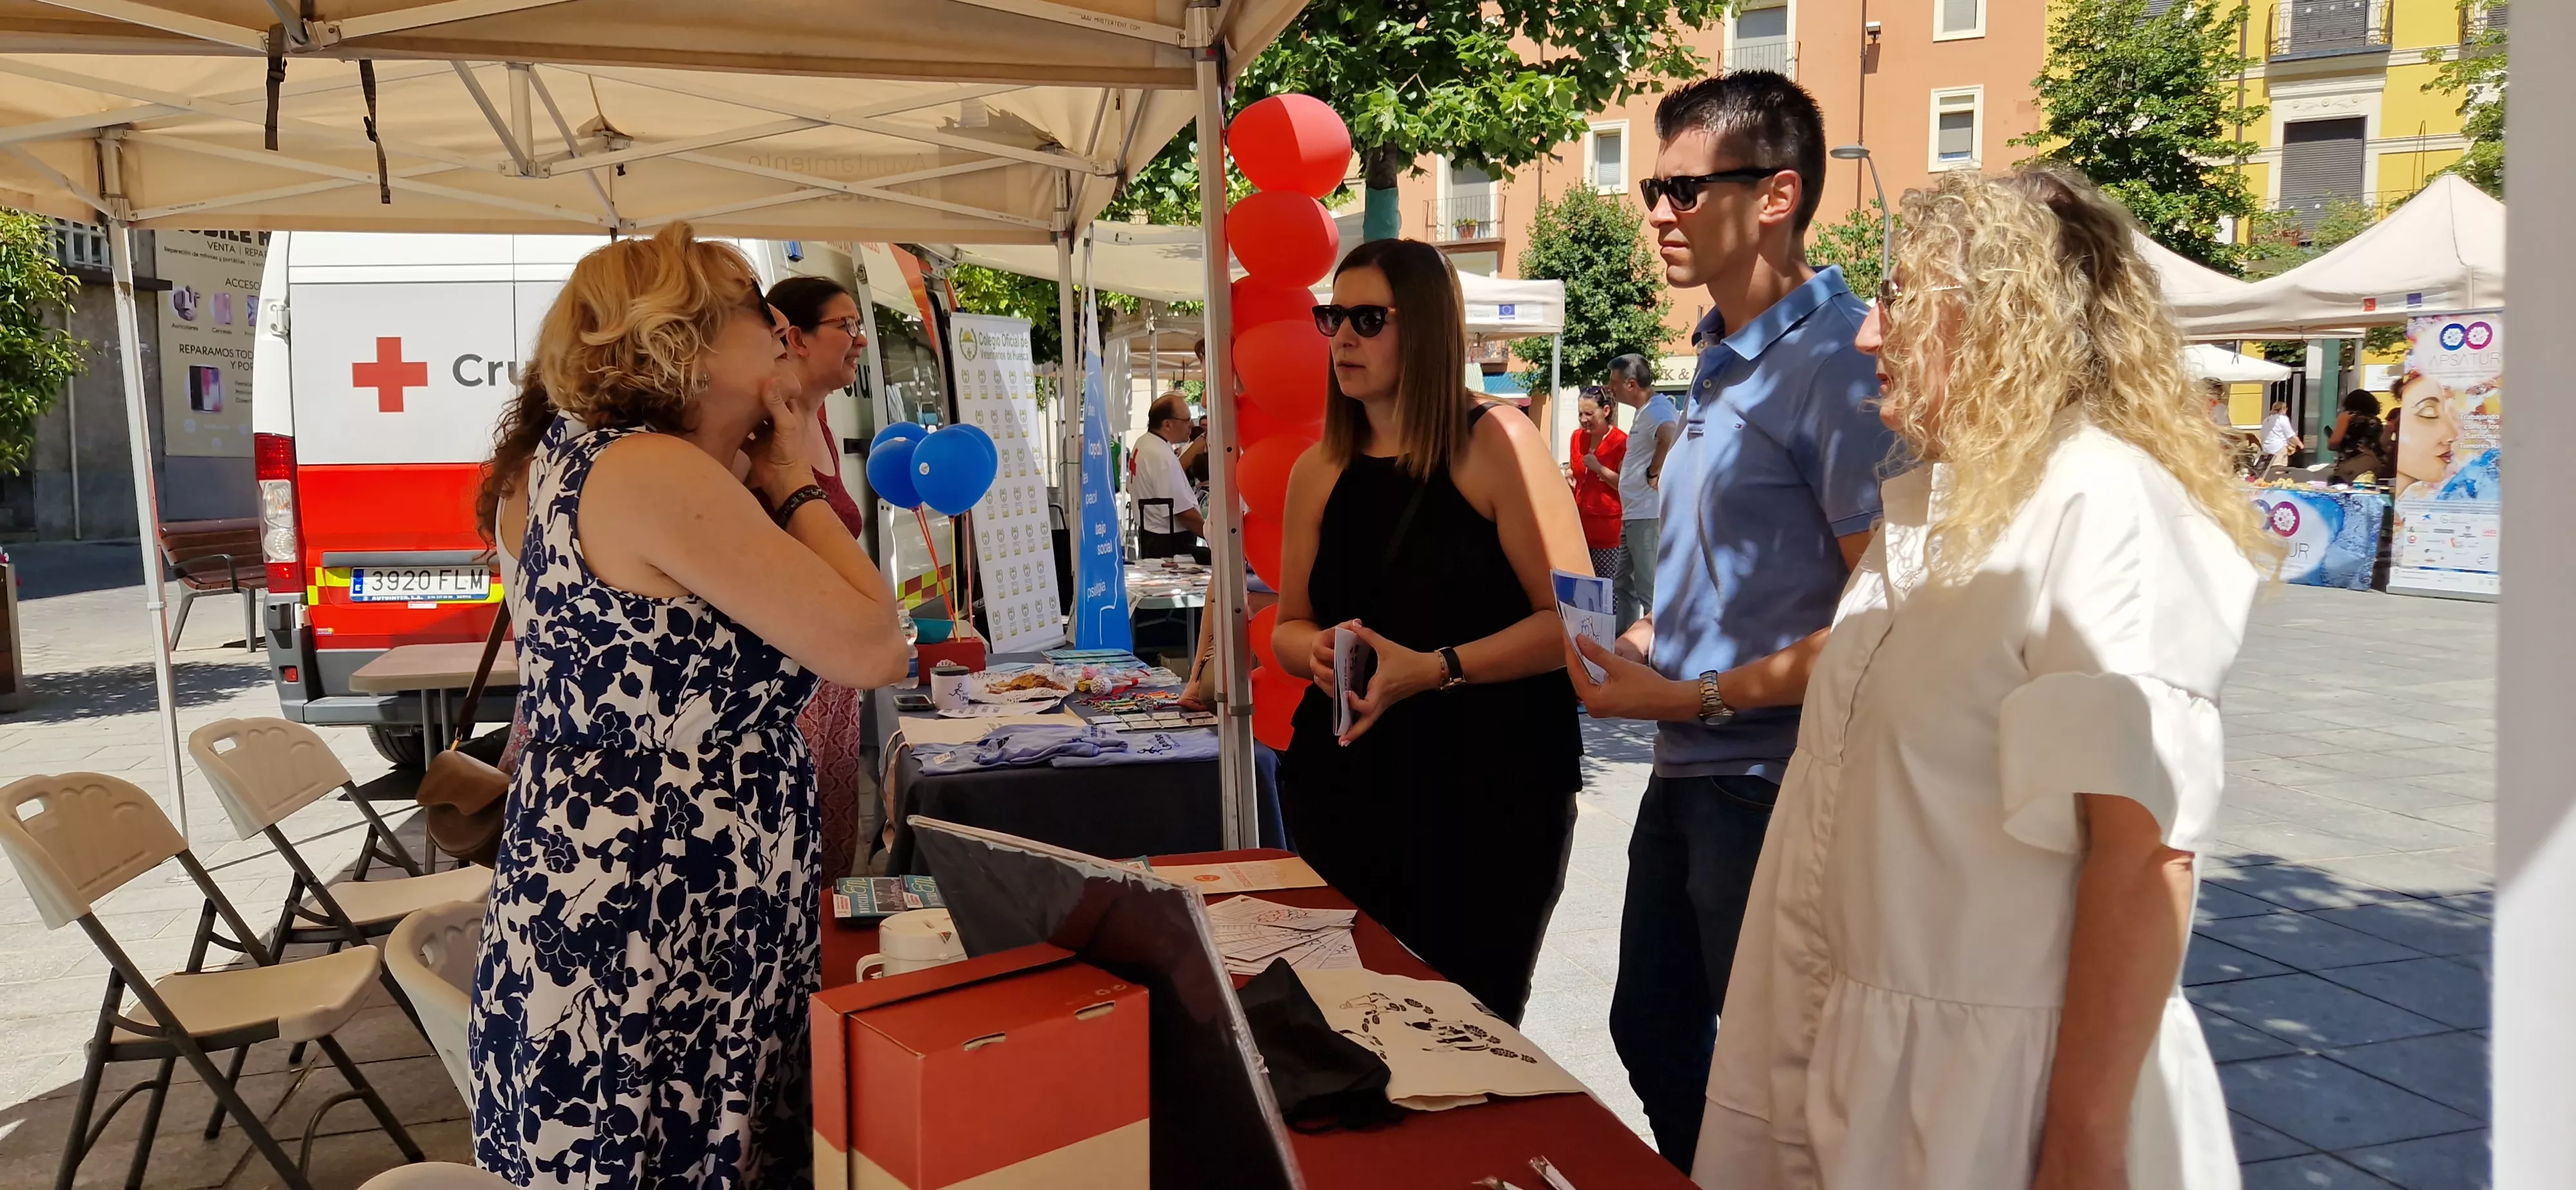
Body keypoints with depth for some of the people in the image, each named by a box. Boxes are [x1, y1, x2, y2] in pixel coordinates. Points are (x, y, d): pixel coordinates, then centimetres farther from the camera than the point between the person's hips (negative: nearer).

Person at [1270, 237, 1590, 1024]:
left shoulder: (1495, 446, -7)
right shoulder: (1317, 473, 8)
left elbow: (1571, 619, -12)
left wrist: (1435, 670, -22)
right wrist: (1315, 651, -6)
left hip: (1493, 791, -4)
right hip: (1346, 788, 5)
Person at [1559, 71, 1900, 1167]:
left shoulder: (1840, 363, -17)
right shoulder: (1724, 360, 11)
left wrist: (1699, 698, -20)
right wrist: (1648, 644, 4)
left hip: (1772, 784, -9)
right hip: (1687, 776, 9)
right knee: (1652, 1032, 21)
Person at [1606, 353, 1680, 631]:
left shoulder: (1657, 409, -16)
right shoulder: (1645, 410, 17)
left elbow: (1671, 437, -39)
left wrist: (1654, 474, -27)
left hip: (1649, 515, -11)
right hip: (1634, 514, 11)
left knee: (1650, 590, -7)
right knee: (1624, 586, 18)